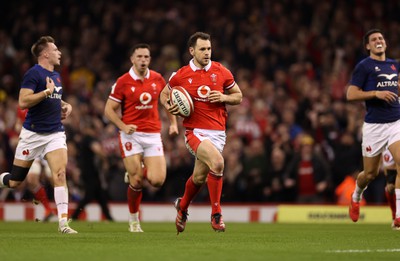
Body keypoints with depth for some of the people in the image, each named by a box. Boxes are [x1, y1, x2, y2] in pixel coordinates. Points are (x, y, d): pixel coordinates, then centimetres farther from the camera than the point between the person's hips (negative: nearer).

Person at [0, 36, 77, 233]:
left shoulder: (56, 76, 14)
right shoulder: (34, 73, -11)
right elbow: (23, 102, -21)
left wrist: (66, 105, 13)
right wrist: (46, 92, -24)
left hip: (55, 133, 5)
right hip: (33, 133, -5)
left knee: (60, 173, -15)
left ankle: (63, 222, -16)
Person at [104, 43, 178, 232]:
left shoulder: (157, 79, 4)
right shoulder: (123, 82, -5)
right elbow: (109, 110, -1)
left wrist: (173, 123, 7)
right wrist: (123, 126, -16)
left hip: (153, 135, 3)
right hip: (131, 134, -3)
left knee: (157, 180, -9)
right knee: (136, 182, -9)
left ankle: (137, 174, 26)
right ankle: (133, 219, 13)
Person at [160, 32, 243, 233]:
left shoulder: (221, 72, 3)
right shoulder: (181, 75, -1)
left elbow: (238, 96, 13)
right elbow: (164, 94, 16)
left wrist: (224, 97, -8)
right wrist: (169, 107, -5)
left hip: (217, 132, 3)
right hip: (195, 131, -3)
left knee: (199, 177, 8)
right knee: (217, 162, -28)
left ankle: (182, 206, 41)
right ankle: (216, 214, -18)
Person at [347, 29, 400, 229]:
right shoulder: (363, 66, -4)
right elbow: (351, 94, -10)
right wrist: (376, 94, -19)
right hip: (374, 125, -4)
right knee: (371, 173, 6)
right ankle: (356, 196, 42)